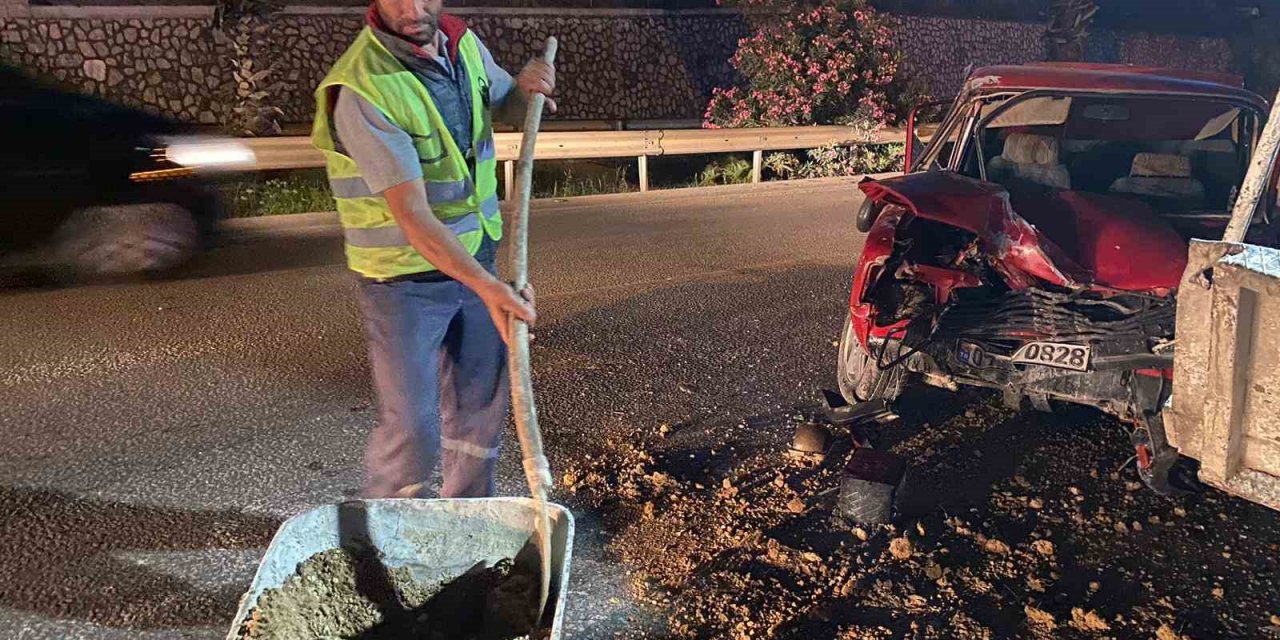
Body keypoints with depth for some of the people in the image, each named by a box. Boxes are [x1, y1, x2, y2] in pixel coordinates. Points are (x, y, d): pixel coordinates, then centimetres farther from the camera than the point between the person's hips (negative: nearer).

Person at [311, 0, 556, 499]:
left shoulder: (461, 41, -2)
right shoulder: (361, 88, -24)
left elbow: (502, 107, 19)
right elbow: (412, 215, -31)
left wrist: (525, 89, -6)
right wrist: (489, 287, -40)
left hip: (477, 258, 7)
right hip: (404, 278, -7)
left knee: (481, 406, 16)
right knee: (411, 427, -1)